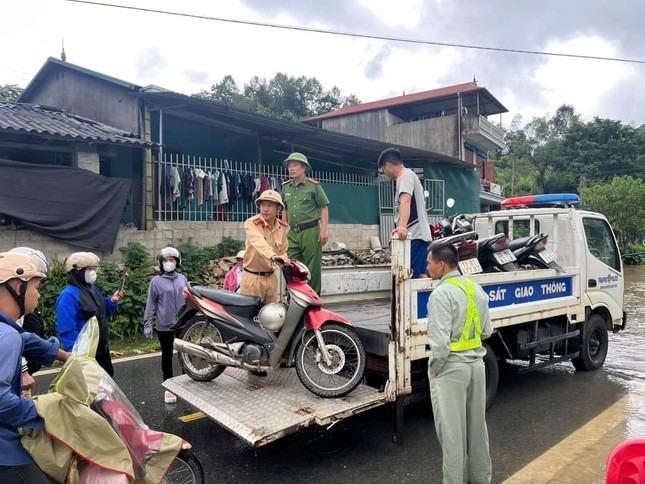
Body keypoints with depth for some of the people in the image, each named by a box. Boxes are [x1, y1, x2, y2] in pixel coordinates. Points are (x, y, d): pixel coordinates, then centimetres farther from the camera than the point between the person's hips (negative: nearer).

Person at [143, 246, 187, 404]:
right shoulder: (156, 281, -4)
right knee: (167, 356, 9)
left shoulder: (182, 278, 6)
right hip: (164, 326, -3)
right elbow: (150, 304, -2)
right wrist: (147, 324, -6)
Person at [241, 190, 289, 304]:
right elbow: (259, 242, -34)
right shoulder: (251, 223, -14)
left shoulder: (282, 227, 3)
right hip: (253, 278, -5)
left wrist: (287, 263, -6)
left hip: (271, 277, 5)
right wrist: (273, 256, -51)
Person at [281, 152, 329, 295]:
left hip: (310, 231, -5)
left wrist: (324, 230, -10)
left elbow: (324, 208, -2)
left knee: (312, 269, 0)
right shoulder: (286, 187, 14)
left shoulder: (314, 185, -1)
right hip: (293, 233, 5)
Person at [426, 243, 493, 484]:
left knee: (452, 430, 5)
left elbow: (440, 342, -23)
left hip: (450, 367, -8)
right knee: (477, 425, 20)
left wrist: (433, 369, -10)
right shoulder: (476, 289, 5)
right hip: (476, 363, 8)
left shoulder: (441, 293, -19)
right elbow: (486, 331, 12)